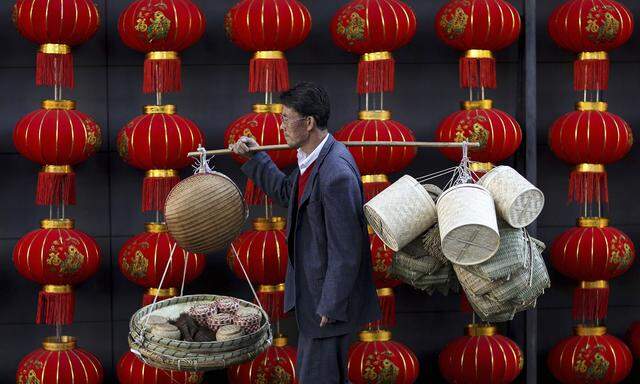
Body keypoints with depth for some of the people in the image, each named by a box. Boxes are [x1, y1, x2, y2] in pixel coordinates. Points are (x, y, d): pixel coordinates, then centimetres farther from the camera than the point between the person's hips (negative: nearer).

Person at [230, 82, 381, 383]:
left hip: (328, 296, -10)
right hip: (311, 289, 10)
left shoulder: (336, 175, -28)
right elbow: (287, 193, 25)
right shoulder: (311, 160, 3)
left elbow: (345, 251, -25)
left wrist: (330, 307, -20)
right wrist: (254, 158, 18)